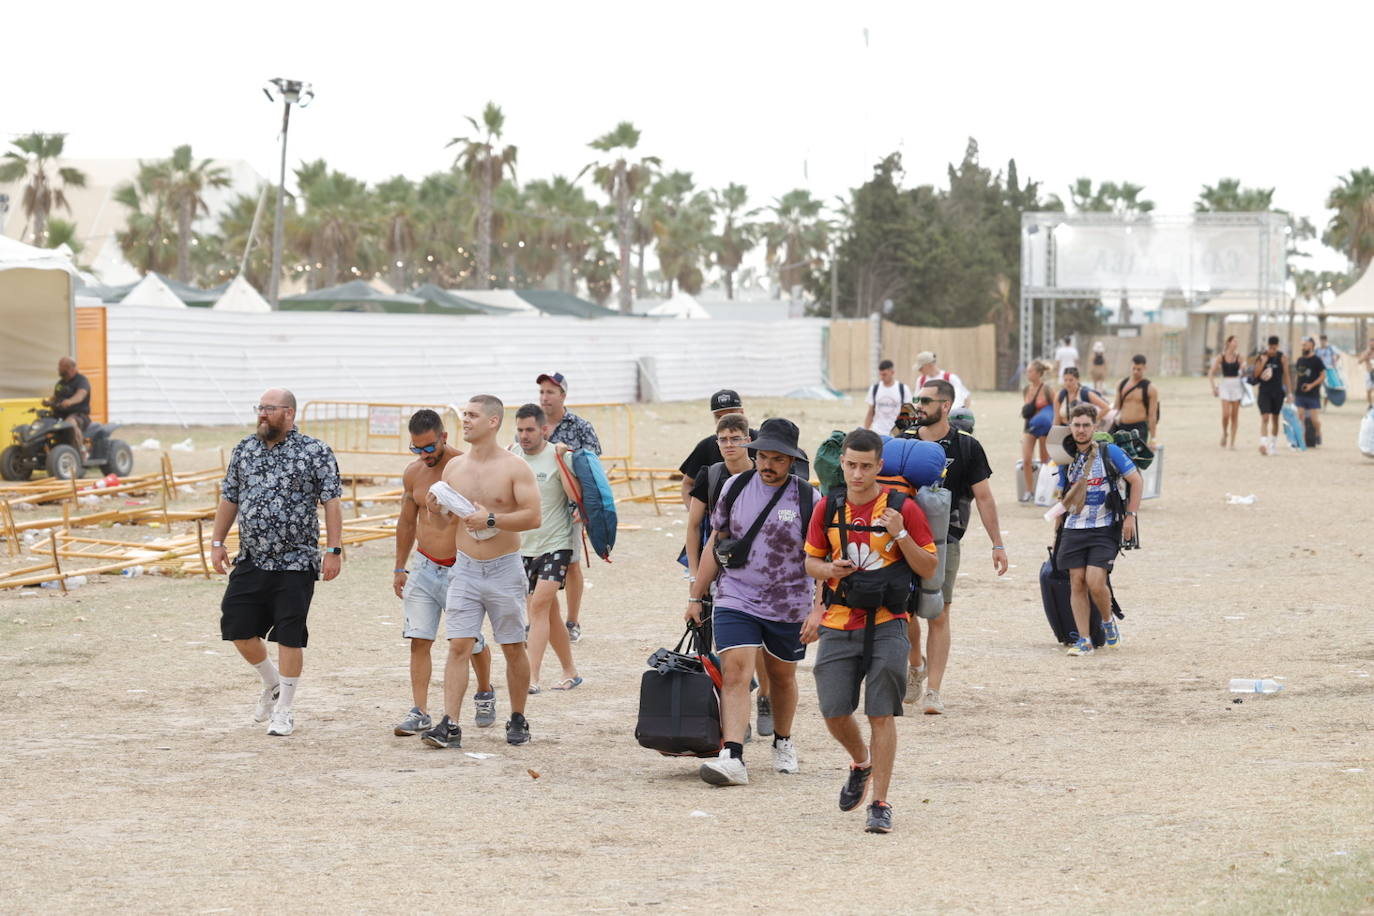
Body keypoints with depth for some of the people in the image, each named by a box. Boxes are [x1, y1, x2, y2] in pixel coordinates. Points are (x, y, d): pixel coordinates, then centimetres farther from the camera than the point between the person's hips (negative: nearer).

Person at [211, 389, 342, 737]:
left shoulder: (315, 452, -5)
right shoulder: (244, 450, 9)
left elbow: (331, 502, -7)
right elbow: (229, 498, 17)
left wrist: (334, 550, -12)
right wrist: (217, 541, 12)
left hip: (295, 565, -5)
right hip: (250, 562, 5)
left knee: (288, 637, -2)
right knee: (237, 629, 4)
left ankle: (284, 710, 11)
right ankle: (271, 683, 30)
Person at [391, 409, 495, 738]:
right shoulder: (413, 473, 4)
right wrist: (399, 568, 18)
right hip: (424, 568, 4)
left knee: (471, 642, 8)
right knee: (419, 640, -5)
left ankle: (485, 694, 34)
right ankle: (419, 712, -5)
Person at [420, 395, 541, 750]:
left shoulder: (514, 467, -6)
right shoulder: (454, 467, 9)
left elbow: (533, 516, -12)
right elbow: (445, 514, 18)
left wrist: (492, 520, -22)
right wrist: (435, 508, -5)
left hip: (504, 570, -3)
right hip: (465, 569, 3)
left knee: (513, 648, 6)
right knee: (458, 646, -7)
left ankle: (518, 720, 20)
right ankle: (449, 725, -12)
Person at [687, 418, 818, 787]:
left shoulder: (808, 500, -7)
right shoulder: (735, 487, 0)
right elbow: (715, 544, 9)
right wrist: (696, 596, 11)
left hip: (788, 607, 0)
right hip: (735, 601, 0)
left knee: (782, 676, 17)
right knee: (735, 673, -15)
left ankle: (783, 744, 41)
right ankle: (732, 758, -24)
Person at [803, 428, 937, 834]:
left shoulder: (903, 508, -4)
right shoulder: (828, 509, 6)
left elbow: (929, 568, -1)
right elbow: (811, 560, 17)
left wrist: (900, 534, -16)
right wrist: (829, 570, -6)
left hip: (886, 625, -3)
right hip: (838, 624, 3)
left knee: (881, 714, -6)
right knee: (834, 712, 1)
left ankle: (880, 804, 0)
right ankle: (861, 763, 33)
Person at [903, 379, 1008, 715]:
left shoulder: (966, 447, 2)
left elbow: (984, 498, 5)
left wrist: (997, 544, 2)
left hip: (943, 540, -2)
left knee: (938, 615, -4)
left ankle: (933, 692, -1)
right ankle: (915, 665, 28)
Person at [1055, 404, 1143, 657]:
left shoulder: (1109, 452, -3)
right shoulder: (1067, 459, 10)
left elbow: (1135, 481, 1)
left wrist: (1130, 516, -6)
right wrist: (1057, 531, 17)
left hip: (1104, 529, -4)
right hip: (1074, 529, 4)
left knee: (1095, 582, -15)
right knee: (1077, 583, -1)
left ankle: (1108, 622, 13)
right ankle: (1084, 641, 4)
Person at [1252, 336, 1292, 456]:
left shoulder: (1282, 358, 0)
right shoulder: (1261, 356, -1)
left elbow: (1286, 375, 1)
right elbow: (1256, 374, -4)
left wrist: (1289, 392, -3)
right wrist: (1263, 362, -17)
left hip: (1277, 392, 1)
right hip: (1264, 391, -1)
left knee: (1275, 418, 12)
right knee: (1265, 418, -14)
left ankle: (1274, 445, 23)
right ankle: (1263, 444, -23)